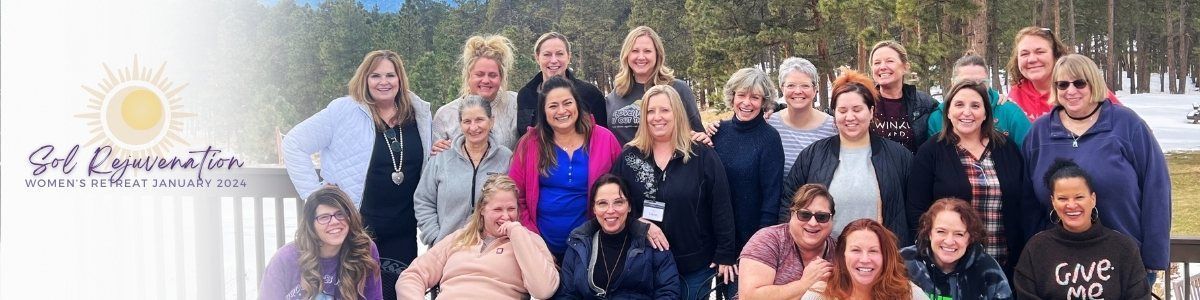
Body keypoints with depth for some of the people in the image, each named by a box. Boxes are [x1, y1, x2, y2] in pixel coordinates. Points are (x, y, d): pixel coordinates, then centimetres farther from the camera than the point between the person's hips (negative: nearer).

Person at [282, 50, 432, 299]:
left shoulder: (418, 113, 7)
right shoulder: (344, 111, -8)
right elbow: (293, 144, -7)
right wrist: (315, 195, -11)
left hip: (403, 234, 4)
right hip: (357, 229, -4)